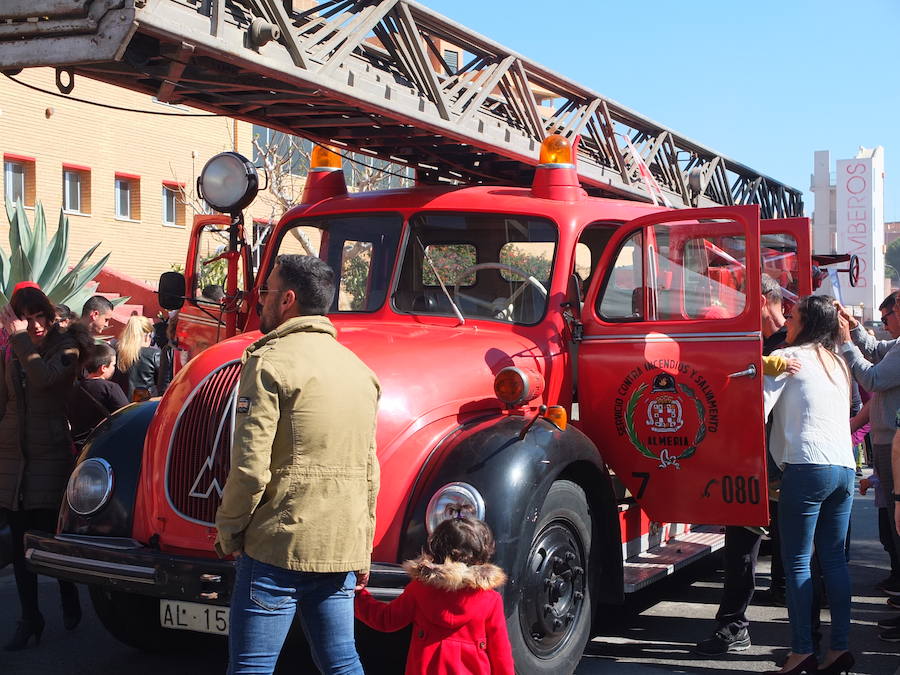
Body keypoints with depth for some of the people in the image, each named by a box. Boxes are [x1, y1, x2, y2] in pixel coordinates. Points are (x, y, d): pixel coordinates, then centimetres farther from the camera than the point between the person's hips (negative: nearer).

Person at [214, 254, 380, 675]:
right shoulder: (360, 370, 14)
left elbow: (250, 467, -16)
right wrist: (362, 550, 20)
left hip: (277, 548, -7)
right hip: (342, 550, 7)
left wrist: (228, 531, -1)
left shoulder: (270, 361, -10)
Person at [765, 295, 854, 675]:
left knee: (797, 562, -3)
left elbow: (759, 409, -8)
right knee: (834, 559, 10)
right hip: (845, 468, 8)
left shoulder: (789, 357, -2)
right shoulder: (837, 363, 21)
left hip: (807, 467, -8)